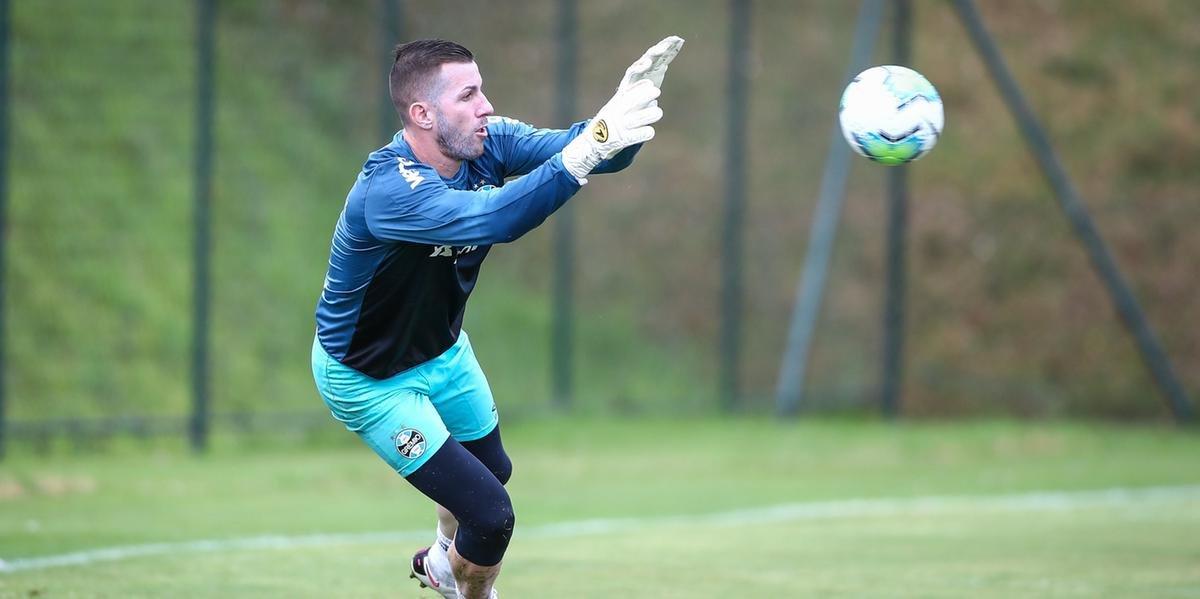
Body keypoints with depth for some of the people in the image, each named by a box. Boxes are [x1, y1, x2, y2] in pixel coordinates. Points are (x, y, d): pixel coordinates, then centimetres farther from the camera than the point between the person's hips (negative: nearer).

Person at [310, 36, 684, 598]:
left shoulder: (487, 142, -16)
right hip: (370, 378, -8)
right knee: (490, 515, -9)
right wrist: (587, 149, -63)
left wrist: (628, 103, -49)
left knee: (493, 470, 29)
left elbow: (566, 145, -28)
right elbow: (492, 219, -55)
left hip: (443, 350, 8)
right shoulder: (389, 190, -40)